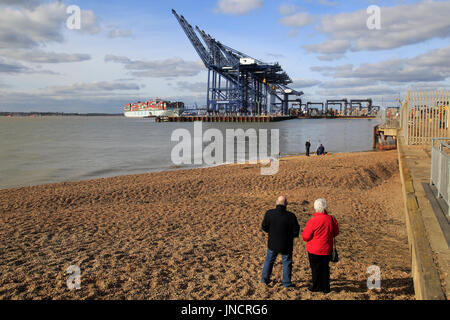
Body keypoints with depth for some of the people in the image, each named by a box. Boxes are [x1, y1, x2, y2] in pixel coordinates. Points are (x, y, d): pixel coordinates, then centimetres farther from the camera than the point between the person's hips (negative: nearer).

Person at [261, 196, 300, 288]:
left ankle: (265, 278, 32)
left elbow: (264, 227, -5)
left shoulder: (269, 213, -16)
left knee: (269, 260, 23)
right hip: (286, 245, -2)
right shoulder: (291, 216, -23)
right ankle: (286, 282, 25)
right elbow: (296, 232, -15)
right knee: (287, 262, 17)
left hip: (272, 243, 2)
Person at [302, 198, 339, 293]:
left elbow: (305, 236, -14)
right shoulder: (331, 219, -8)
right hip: (327, 249, 4)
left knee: (316, 268, 11)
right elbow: (335, 233, 8)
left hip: (314, 250, -4)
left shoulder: (313, 221, -21)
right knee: (325, 268, 16)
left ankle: (316, 287, 22)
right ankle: (326, 288, 23)